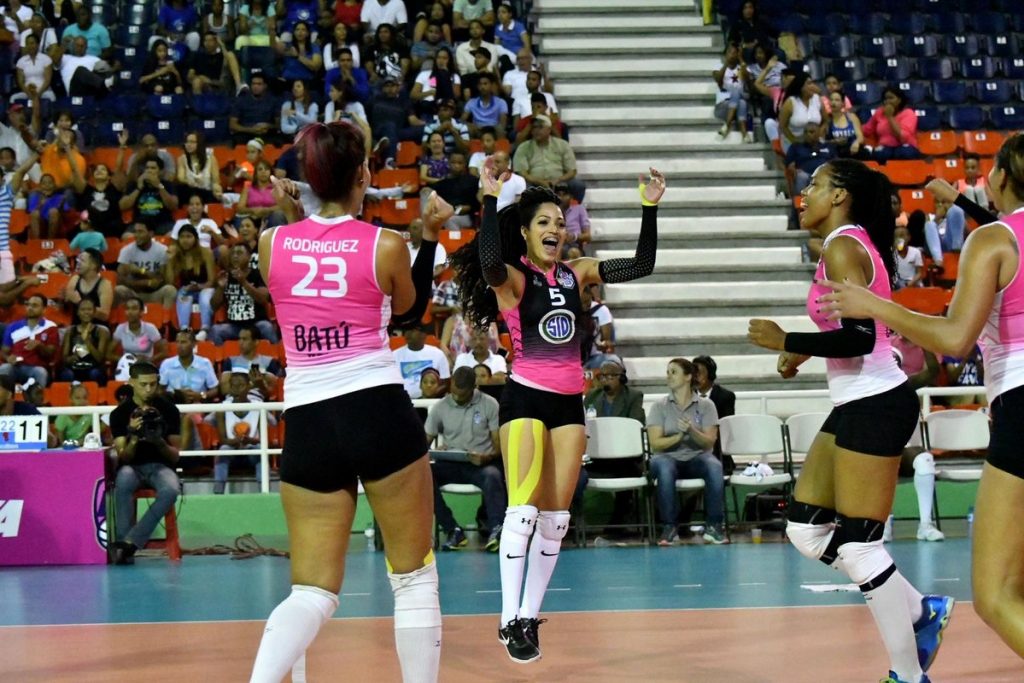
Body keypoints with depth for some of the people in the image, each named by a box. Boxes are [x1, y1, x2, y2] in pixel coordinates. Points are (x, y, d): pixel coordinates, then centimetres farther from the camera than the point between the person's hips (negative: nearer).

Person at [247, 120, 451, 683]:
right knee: (414, 577, 11)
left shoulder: (273, 243, 2)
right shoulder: (386, 246, -3)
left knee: (312, 591, 6)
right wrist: (430, 236, 22)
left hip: (306, 424, 3)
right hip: (380, 414, -3)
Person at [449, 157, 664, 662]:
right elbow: (489, 263, -30)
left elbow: (641, 265, 10)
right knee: (523, 510, -15)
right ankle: (510, 620, -12)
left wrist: (650, 208, 2)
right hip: (525, 398, -6)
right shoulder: (511, 278, -6)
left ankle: (530, 616, 13)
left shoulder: (576, 273, 10)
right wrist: (490, 199, -31)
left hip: (569, 402, 6)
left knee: (556, 517, 4)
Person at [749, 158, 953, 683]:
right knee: (805, 531, 12)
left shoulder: (843, 247, -14)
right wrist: (802, 354, 17)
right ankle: (922, 612, 20)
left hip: (874, 405, -10)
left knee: (857, 546, -6)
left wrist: (788, 342, -17)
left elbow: (860, 336, -24)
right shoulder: (856, 245, 15)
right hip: (857, 404, 10)